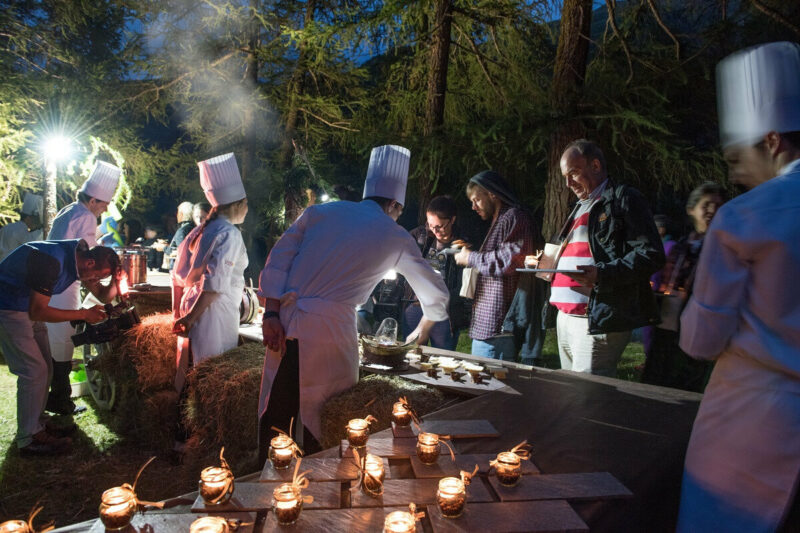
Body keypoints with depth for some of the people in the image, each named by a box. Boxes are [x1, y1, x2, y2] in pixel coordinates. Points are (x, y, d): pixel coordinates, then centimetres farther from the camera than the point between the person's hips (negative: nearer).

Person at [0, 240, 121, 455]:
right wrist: (84, 314, -28)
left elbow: (103, 295, 3)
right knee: (33, 370, -9)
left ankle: (38, 423, 25)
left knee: (44, 367, 12)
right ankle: (29, 439, 1)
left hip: (29, 307, 9)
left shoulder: (78, 258, -5)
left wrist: (117, 281, -19)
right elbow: (38, 311, -32)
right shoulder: (52, 261, -33)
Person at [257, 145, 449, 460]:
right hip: (330, 331, -3)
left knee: (274, 419, 16)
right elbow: (436, 295, 18)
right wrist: (421, 332, 35)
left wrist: (271, 315, 3)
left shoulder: (320, 212, 14)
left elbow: (278, 259, 6)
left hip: (284, 328, 4)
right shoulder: (396, 237, 10)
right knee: (324, 425, 13)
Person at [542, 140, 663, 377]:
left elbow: (650, 254, -13)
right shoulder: (580, 208, 23)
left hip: (599, 322, -9)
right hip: (565, 319, 9)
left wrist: (602, 274, -24)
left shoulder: (624, 198, -4)